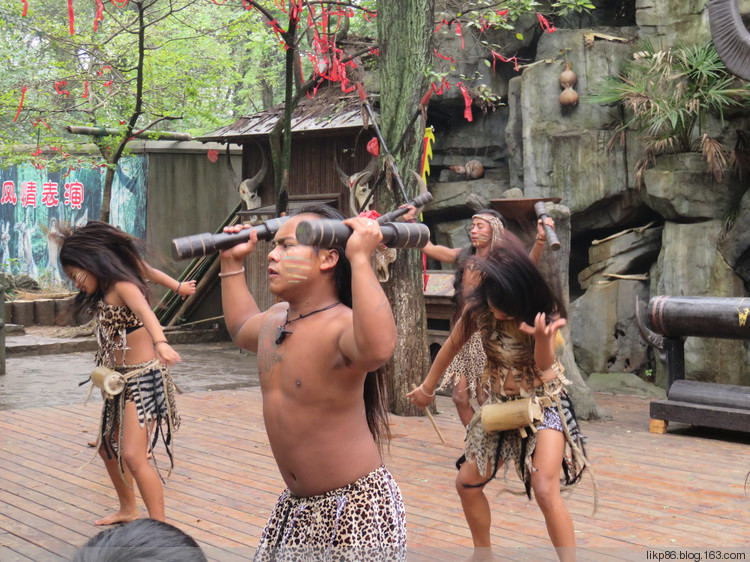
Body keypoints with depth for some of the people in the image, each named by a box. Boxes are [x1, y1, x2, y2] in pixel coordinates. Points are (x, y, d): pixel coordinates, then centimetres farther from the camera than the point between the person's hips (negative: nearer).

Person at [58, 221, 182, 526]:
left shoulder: (122, 286, -16)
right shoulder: (104, 295, 12)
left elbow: (145, 312, -36)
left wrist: (160, 343, -56)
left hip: (144, 377, -10)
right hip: (121, 381, 10)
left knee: (132, 456, -19)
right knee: (107, 447, 22)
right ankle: (128, 509, 41)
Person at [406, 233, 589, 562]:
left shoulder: (545, 312, -21)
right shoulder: (479, 310, -13)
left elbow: (544, 365, -32)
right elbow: (453, 346, 3)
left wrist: (542, 338, -54)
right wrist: (428, 387, 15)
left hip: (543, 402, -4)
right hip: (498, 403, 4)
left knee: (545, 490, -20)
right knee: (467, 483, 5)